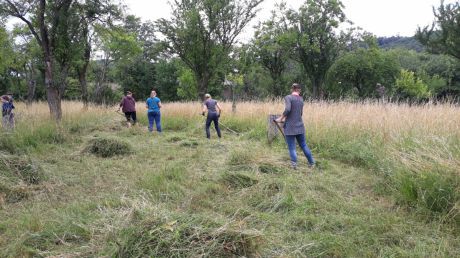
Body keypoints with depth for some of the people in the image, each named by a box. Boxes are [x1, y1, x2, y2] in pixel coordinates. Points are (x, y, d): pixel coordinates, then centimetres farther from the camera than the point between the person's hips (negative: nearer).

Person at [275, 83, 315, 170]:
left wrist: (281, 118, -9)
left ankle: (294, 165, 2)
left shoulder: (288, 97, -7)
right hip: (300, 126, 5)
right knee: (303, 145, 18)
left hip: (290, 127, -5)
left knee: (291, 147, 2)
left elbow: (287, 109, -22)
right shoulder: (301, 99, 10)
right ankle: (311, 163, 26)